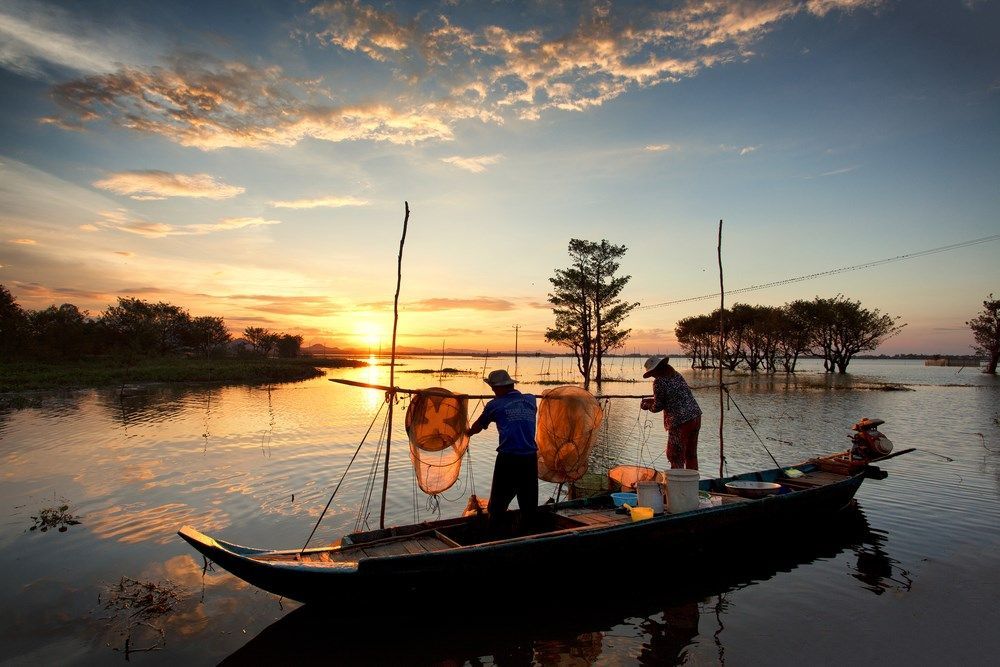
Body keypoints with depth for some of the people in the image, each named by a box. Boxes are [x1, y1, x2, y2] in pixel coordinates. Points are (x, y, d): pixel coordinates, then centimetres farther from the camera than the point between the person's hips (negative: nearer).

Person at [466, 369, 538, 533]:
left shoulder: (495, 405, 2)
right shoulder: (531, 400, 10)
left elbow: (478, 426, 18)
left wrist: (469, 432, 40)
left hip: (508, 459, -3)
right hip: (530, 458, 3)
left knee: (499, 502, 9)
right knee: (528, 502, 13)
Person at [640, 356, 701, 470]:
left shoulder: (659, 381, -13)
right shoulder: (676, 375, 11)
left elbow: (657, 407, -7)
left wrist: (647, 406, 14)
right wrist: (651, 400, 25)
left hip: (681, 423, -8)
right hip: (696, 417, 8)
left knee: (676, 457, 3)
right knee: (691, 455, 20)